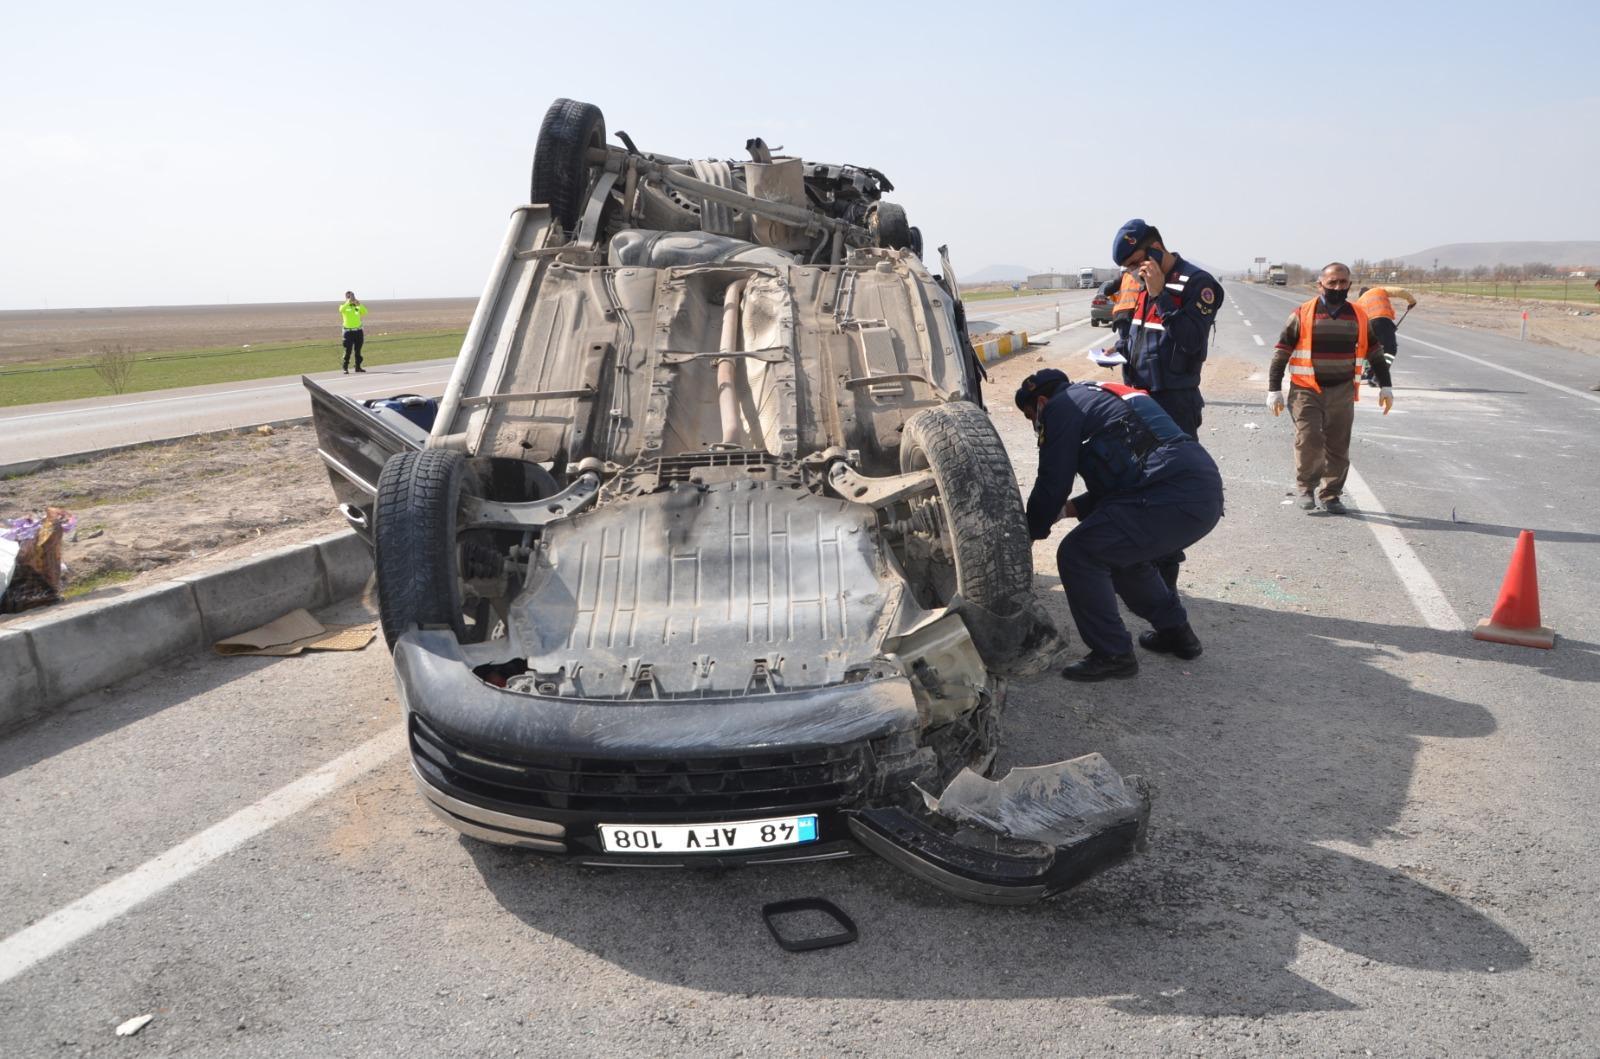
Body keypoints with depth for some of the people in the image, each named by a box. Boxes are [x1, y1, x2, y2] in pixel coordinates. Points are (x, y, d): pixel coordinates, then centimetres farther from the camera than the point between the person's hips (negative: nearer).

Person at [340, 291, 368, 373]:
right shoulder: (344, 306, 1)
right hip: (348, 331, -3)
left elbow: (365, 312, -9)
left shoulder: (357, 306, 8)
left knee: (358, 350, 10)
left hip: (358, 331, 3)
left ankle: (358, 366, 18)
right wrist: (348, 302, -26)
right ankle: (345, 368, -4)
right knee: (348, 351, -6)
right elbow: (341, 310, -23)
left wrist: (359, 304, -17)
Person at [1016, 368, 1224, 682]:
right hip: (1208, 494, 10)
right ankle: (1175, 631, 36)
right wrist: (1068, 509, 29)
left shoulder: (1061, 407, 3)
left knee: (1077, 555, -5)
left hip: (1172, 498, -10)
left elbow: (1052, 484, 1)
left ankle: (1112, 654, 3)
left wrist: (1030, 534, 15)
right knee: (1122, 548, 29)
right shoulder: (1094, 396, 31)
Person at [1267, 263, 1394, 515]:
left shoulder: (1359, 316, 7)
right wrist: (1274, 389, -5)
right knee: (1308, 441, -16)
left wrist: (1385, 386, 15)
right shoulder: (1302, 315, -4)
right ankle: (1307, 488, 4)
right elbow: (1281, 353, -1)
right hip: (1306, 391, -3)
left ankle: (1330, 494, 20)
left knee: (1338, 447, 7)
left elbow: (1375, 353, 18)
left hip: (1342, 392, 4)